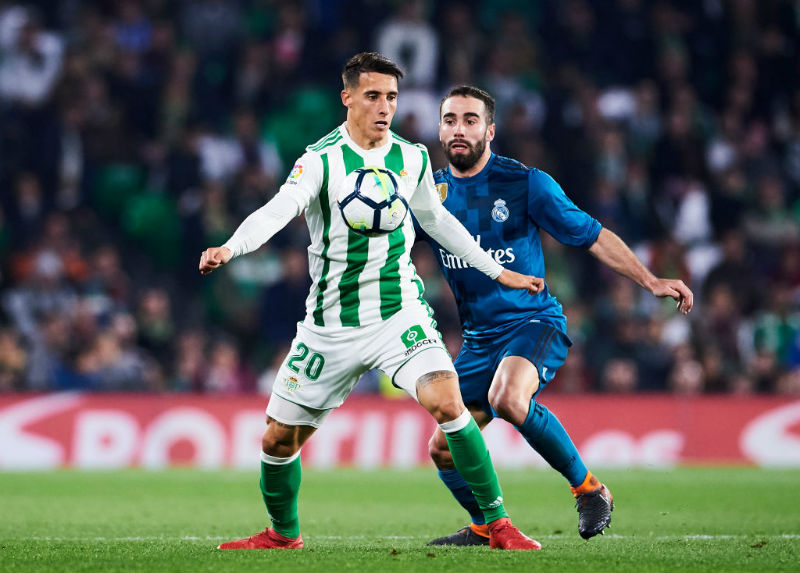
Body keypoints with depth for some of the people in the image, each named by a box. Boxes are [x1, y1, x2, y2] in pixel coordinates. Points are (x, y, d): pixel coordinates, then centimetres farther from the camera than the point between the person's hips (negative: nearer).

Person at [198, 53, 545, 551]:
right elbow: (278, 210, -26)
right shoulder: (322, 160, -9)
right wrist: (230, 248, -45)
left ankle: (499, 524, -14)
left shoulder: (413, 159, 3)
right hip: (330, 324, 0)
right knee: (278, 439, 5)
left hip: (400, 314, 1)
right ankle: (283, 533, 33)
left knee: (447, 402, -24)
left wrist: (497, 271, 27)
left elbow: (436, 219, 22)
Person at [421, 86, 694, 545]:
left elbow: (592, 236, -2)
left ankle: (588, 488, -17)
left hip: (533, 322, -5)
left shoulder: (525, 183, -7)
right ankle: (485, 527, 31)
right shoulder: (429, 191, 4)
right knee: (444, 448, 3)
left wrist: (650, 281, -10)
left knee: (507, 399, -35)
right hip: (479, 337, 5)